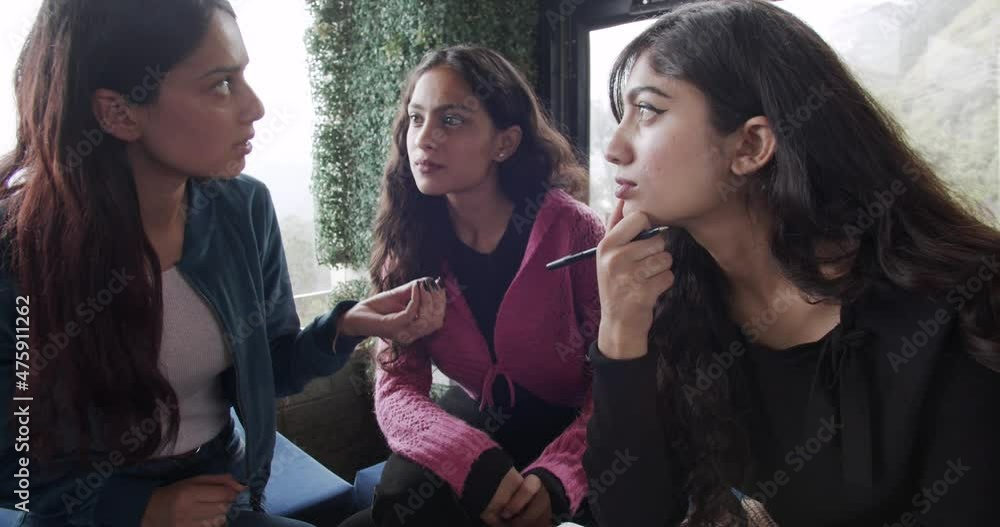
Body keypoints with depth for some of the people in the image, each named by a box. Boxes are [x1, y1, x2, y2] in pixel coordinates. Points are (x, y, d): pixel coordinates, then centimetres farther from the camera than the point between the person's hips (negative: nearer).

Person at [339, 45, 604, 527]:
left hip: (567, 426, -1)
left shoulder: (572, 229, -20)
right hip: (474, 420, 2)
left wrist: (554, 478, -30)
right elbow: (395, 389, -13)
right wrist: (475, 463, -30)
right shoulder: (409, 240, -9)